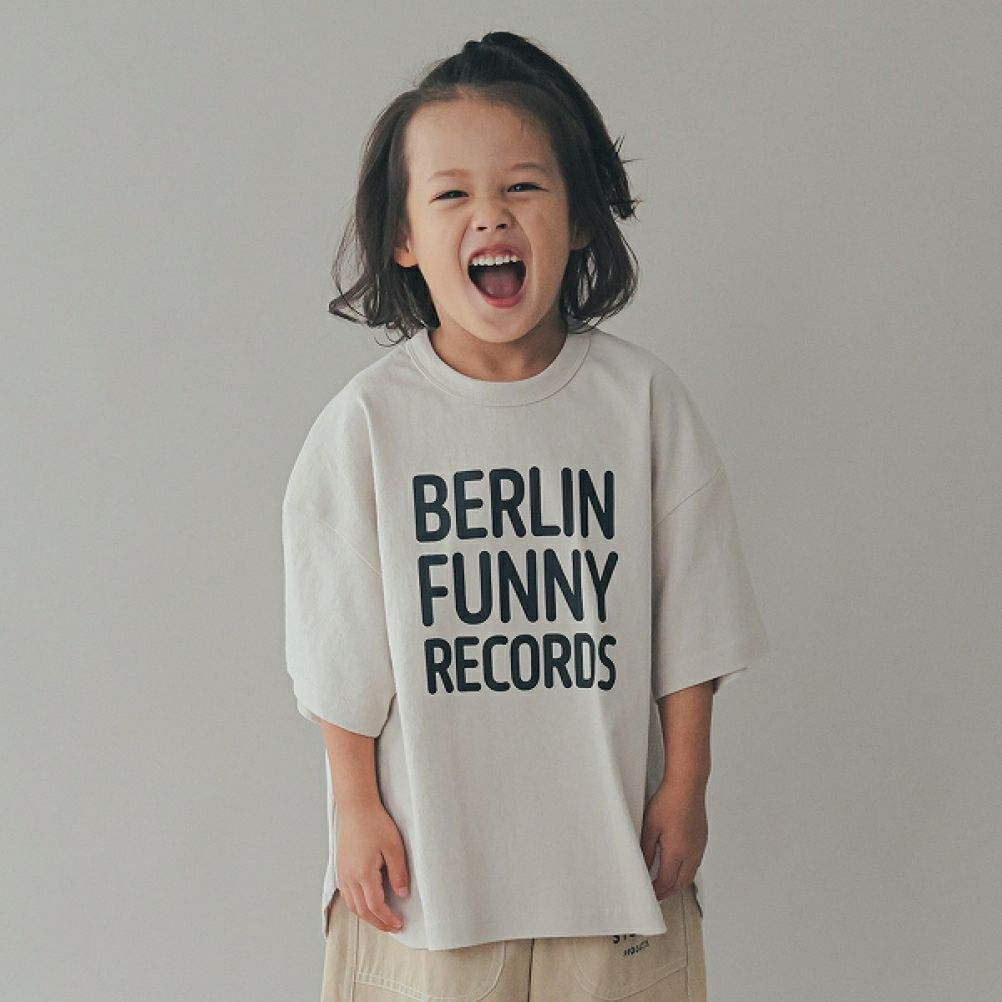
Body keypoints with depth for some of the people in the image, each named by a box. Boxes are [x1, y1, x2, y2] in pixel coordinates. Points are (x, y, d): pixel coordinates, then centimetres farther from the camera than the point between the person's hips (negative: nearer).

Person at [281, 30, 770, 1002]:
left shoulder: (642, 398, -5)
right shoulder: (368, 419, -8)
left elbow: (689, 619, 1)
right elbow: (343, 650, -2)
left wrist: (684, 785, 3)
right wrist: (355, 806, 0)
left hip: (611, 837, 1)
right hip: (429, 841, -1)